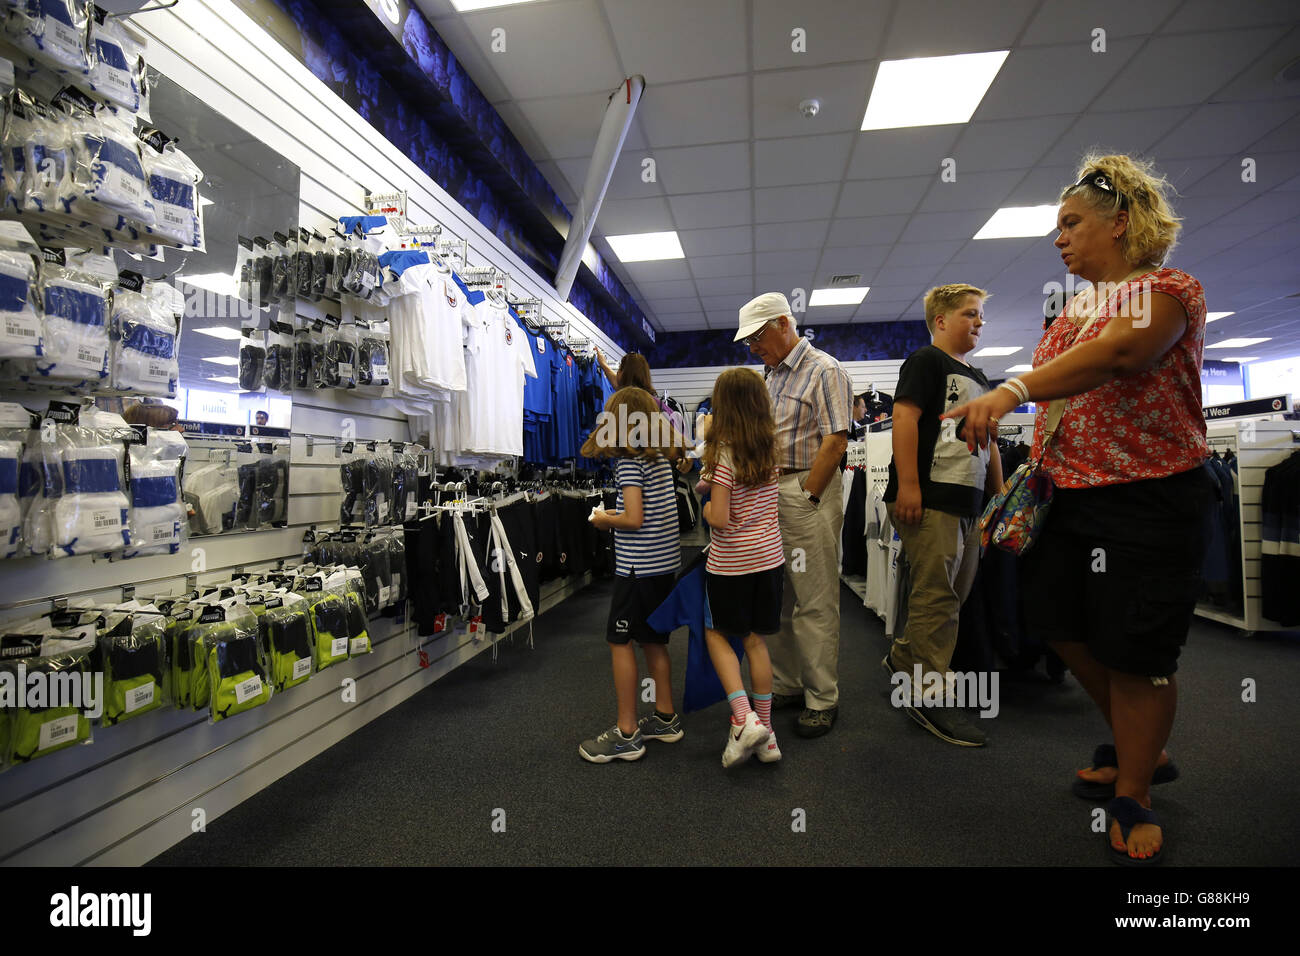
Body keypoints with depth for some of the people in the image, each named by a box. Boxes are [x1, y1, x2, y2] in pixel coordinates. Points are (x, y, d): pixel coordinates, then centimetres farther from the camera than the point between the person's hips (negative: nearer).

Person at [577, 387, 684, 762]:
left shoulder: (628, 461, -14)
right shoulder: (661, 458, 10)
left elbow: (634, 519, -22)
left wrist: (603, 519, -5)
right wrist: (616, 515, 13)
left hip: (638, 564, -8)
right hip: (666, 561, 8)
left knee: (620, 642, 2)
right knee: (653, 640, 18)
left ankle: (627, 734, 8)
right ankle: (665, 718, 29)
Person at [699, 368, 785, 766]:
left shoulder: (725, 453, -17)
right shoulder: (769, 448, 1)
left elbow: (720, 519, -21)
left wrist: (705, 509, -2)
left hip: (731, 563, -6)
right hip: (769, 557, 6)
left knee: (717, 634, 14)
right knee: (755, 640, 15)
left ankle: (743, 718, 1)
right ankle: (765, 733, 22)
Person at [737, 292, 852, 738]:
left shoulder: (823, 370, -7)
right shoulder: (770, 375, 18)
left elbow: (835, 440, -15)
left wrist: (806, 499, -16)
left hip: (809, 493, -8)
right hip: (770, 493, 8)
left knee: (815, 603, -1)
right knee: (776, 599, 13)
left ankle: (822, 700, 12)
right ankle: (785, 686, 27)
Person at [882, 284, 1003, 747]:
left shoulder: (977, 378, 24)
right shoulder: (926, 360, -2)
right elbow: (904, 417, -15)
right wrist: (908, 485, -23)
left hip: (968, 502, 9)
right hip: (930, 499, -9)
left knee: (956, 594, 12)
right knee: (936, 596, -7)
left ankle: (904, 657, 28)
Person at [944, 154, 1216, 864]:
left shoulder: (1169, 288, -9)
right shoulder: (1075, 307, 14)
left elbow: (1117, 354, -31)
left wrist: (1010, 391, -44)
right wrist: (1040, 460, 3)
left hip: (1149, 493, -8)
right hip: (1070, 489, 8)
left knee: (1135, 646, 0)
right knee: (1059, 618, 14)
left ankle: (1133, 795, 21)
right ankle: (1138, 748, 36)